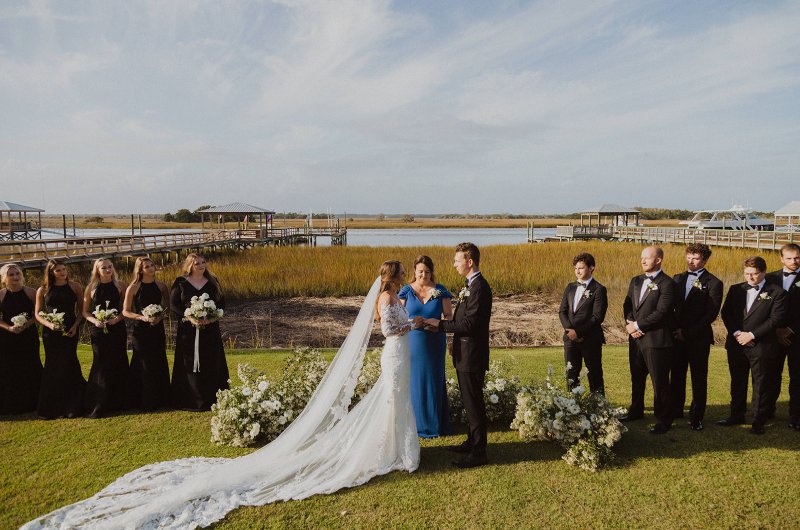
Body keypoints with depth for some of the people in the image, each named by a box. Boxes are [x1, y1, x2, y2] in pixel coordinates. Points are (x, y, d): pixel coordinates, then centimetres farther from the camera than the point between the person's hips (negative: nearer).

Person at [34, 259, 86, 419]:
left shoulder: (75, 287, 3)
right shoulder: (43, 290, 6)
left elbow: (81, 309, 4)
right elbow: (38, 313, 6)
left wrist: (75, 326, -9)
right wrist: (49, 324, -12)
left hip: (70, 330, -1)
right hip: (50, 332, 1)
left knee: (66, 364, -3)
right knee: (53, 367, 3)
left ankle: (69, 406, 9)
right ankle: (50, 408, 14)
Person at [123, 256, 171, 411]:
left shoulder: (161, 286, 4)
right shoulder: (133, 288, -5)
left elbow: (167, 306, 14)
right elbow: (125, 311, -2)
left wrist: (161, 316, -6)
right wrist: (142, 317, -16)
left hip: (158, 329, 3)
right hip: (141, 330, -3)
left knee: (160, 363, 6)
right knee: (144, 365, 0)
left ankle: (160, 399, 18)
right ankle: (145, 402, 11)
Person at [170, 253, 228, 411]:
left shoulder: (212, 281, 8)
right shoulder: (180, 283, 1)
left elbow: (221, 303, 7)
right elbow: (173, 304, -2)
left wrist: (212, 317, -11)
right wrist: (190, 318, -16)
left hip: (210, 329, 2)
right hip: (188, 330, -2)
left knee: (212, 364, 3)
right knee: (190, 365, 0)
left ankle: (213, 398, 12)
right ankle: (192, 400, 8)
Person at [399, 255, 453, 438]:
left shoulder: (440, 291, 0)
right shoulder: (406, 291, 0)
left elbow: (449, 315, 1)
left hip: (434, 344, 0)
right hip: (413, 342, 0)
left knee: (434, 381, 7)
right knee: (413, 381, 5)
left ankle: (433, 424, 21)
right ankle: (415, 423, 18)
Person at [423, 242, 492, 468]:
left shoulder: (479, 288, -20)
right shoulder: (471, 285, 12)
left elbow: (469, 324, -24)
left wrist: (439, 324, -16)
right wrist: (440, 325, 9)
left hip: (472, 357, -10)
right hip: (466, 355, 10)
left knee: (474, 403, -1)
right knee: (469, 402, 20)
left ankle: (478, 453, 9)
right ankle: (472, 441, 33)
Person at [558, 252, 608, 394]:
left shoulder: (598, 289, -7)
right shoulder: (570, 287, 11)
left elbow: (597, 317, -14)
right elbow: (562, 311, 7)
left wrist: (578, 332, -17)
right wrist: (569, 330, -9)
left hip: (590, 339, -5)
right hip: (570, 338, 5)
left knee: (594, 375, 5)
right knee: (571, 374, 11)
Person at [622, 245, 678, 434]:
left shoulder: (667, 284, -12)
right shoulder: (635, 281, 13)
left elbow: (661, 312, -19)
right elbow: (627, 305, 12)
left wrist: (637, 325, -15)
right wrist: (630, 324, -6)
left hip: (656, 339, -7)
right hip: (636, 338, 8)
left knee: (659, 382, 0)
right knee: (636, 378, 20)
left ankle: (663, 420, 12)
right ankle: (636, 410, 36)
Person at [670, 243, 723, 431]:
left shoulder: (713, 283, -5)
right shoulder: (678, 278, 11)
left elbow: (711, 313, -11)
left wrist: (687, 332, -14)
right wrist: (674, 328, -2)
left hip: (698, 338, -4)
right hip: (677, 336, 4)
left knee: (699, 379, 5)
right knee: (676, 375, 11)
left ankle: (696, 417, 15)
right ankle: (675, 411, 25)